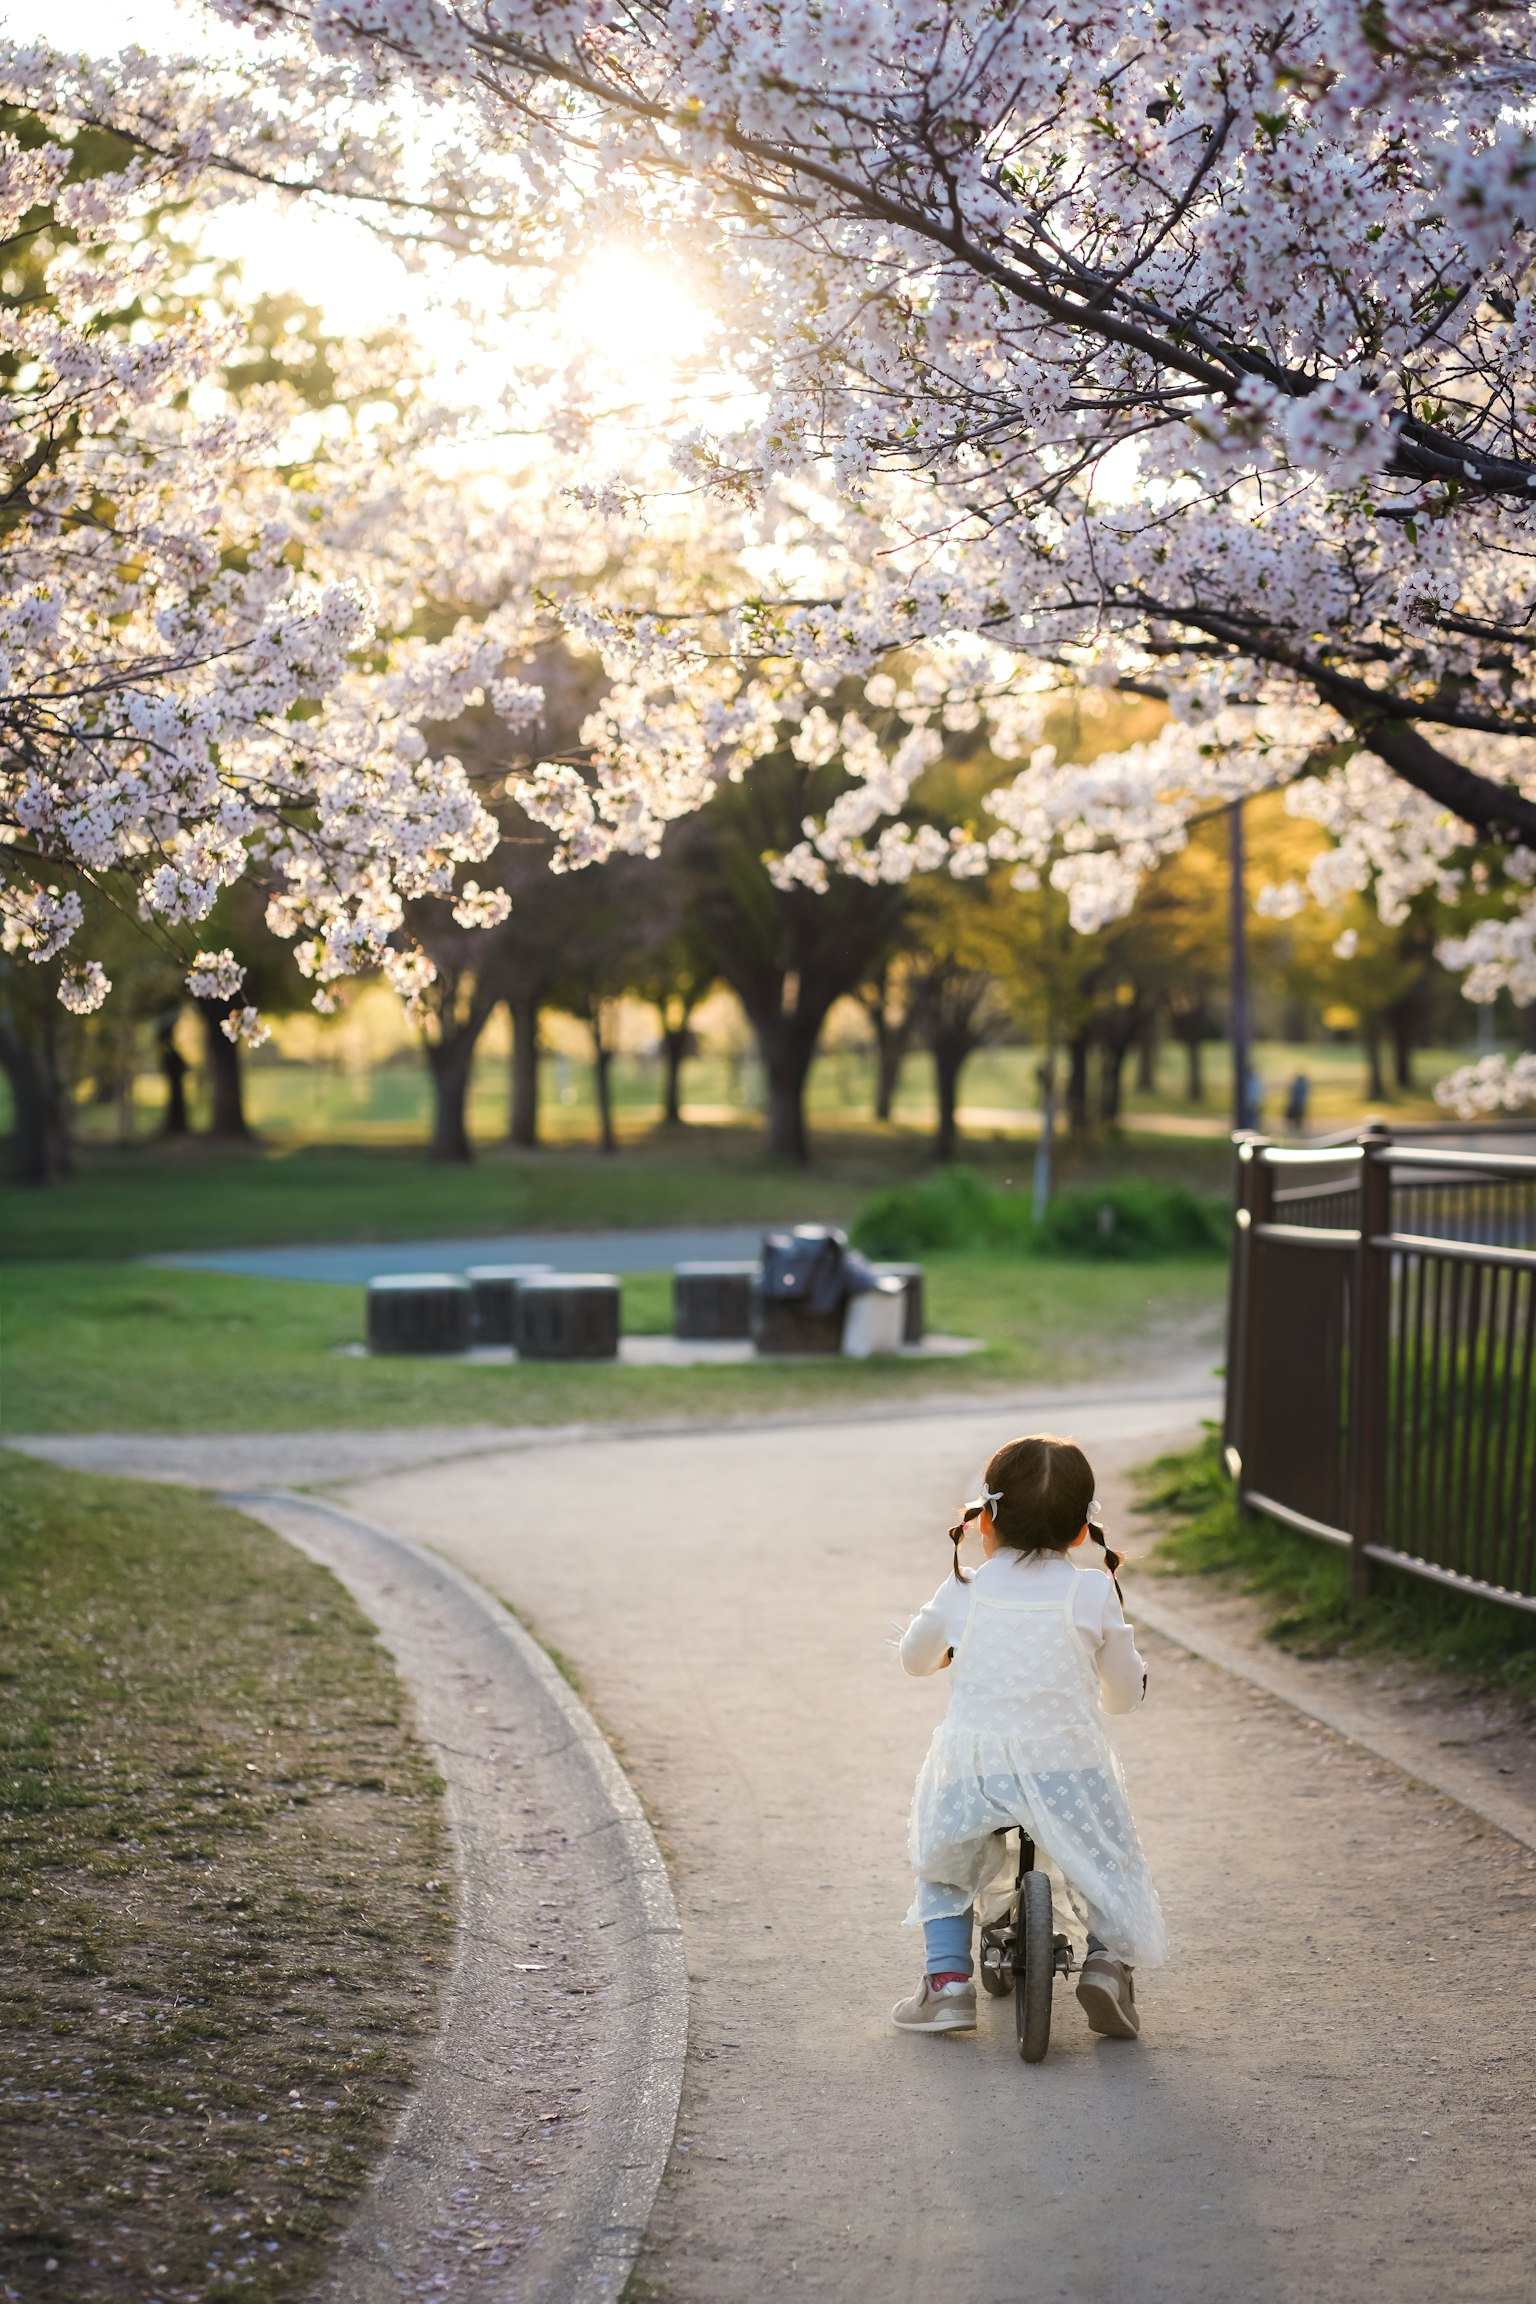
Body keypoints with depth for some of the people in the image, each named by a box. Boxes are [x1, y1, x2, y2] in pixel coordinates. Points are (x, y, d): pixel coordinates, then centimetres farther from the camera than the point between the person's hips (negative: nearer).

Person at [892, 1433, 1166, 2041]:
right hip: (1067, 1763, -1)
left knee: (942, 1870, 26)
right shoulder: (1094, 1592, 4)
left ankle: (946, 1979, 12)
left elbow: (914, 1657, 28)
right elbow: (1127, 1694, 13)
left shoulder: (961, 1594, 9)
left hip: (970, 1767, 2)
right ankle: (1108, 1960, -2)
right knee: (1112, 1868, 19)